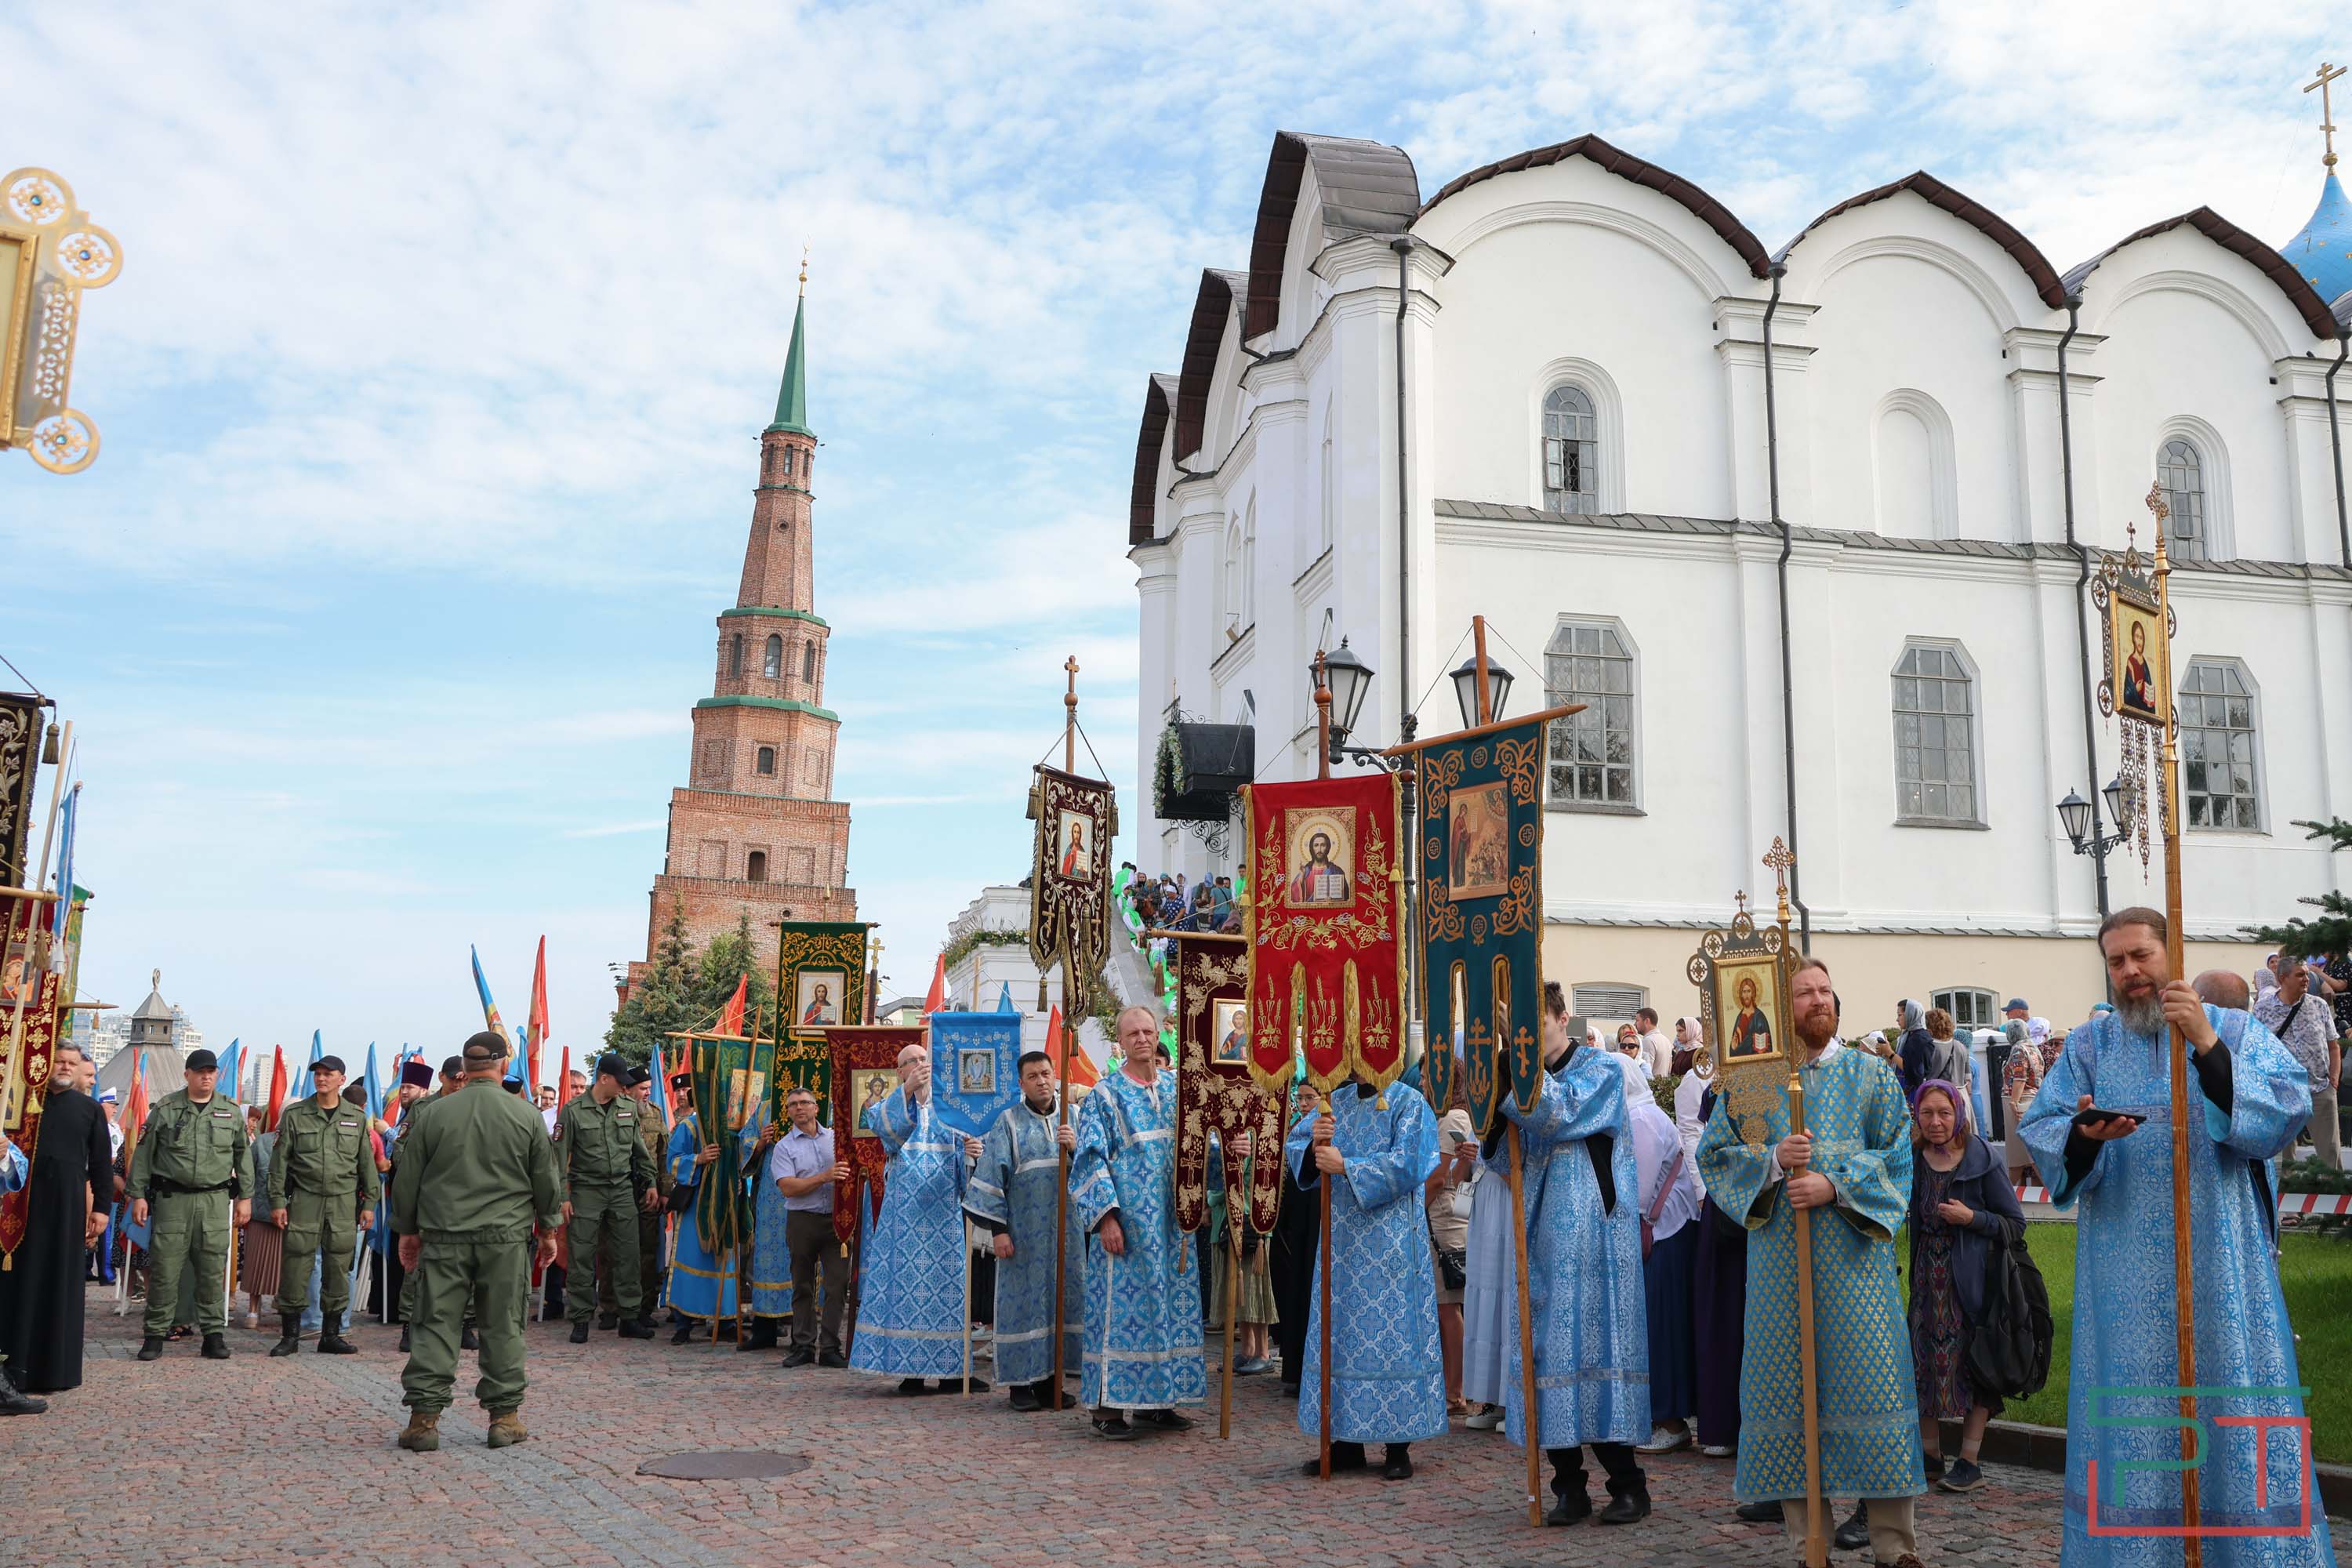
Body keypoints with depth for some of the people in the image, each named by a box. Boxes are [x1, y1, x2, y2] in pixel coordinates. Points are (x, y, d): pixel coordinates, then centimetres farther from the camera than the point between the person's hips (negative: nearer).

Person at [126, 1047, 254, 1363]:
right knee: (164, 1268, -1)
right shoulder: (165, 1109, 3)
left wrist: (245, 1197, 10)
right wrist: (138, 1195, -1)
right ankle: (156, 1334, 8)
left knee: (213, 1270, 2)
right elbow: (143, 1154, 4)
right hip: (171, 1198, -1)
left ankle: (214, 1334, 8)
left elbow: (243, 1157, 14)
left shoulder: (231, 1113, 10)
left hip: (215, 1201, 2)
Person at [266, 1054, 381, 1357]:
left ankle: (331, 1334, 13)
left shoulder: (357, 1118, 9)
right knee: (296, 1267, -3)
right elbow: (280, 1161, 4)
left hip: (344, 1203, 2)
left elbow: (367, 1163, 11)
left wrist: (369, 1203, 7)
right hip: (304, 1200, -2)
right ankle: (290, 1334, 7)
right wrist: (277, 1201, -2)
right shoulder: (295, 1115, 4)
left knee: (338, 1270, 4)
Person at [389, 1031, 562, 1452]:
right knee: (503, 1327, 6)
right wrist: (548, 1230, 18)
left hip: (443, 1236, 0)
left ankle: (423, 1417, 1)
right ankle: (505, 1415, 11)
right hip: (505, 1239, 0)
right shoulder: (526, 1116, -1)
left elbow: (407, 1178, 6)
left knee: (435, 1323, 4)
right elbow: (547, 1180, 6)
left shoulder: (431, 1115, 0)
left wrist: (408, 1230, 18)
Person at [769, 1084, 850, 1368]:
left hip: (836, 1218, 1)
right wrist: (825, 1177, -19)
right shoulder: (784, 1147, 3)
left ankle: (830, 1348, 3)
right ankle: (803, 1346, 15)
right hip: (802, 1220, -1)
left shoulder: (835, 1137, 11)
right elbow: (787, 1188, -9)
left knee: (838, 1284, -3)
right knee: (803, 1288, 6)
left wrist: (848, 1173, -3)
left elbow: (850, 1169, 21)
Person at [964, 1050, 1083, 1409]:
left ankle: (1050, 1379, 15)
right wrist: (997, 1228, -10)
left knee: (1065, 1296, 5)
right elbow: (991, 1176, -4)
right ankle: (1022, 1382, 8)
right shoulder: (1009, 1122, -1)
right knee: (1024, 1299, -1)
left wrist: (1075, 1147, -16)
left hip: (1066, 1227, 3)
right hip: (1023, 1228, -3)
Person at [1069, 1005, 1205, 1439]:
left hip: (1173, 1225, 5)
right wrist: (1106, 1215, -17)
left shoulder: (1179, 1089, 12)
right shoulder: (1105, 1095, -2)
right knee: (1121, 1308, -6)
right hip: (1127, 1225, -5)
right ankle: (1108, 1406, 0)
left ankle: (1156, 1402, 16)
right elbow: (1091, 1159, -7)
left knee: (1172, 1310, 7)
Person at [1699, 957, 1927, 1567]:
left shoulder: (1870, 1075, 7)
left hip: (1852, 1254, 0)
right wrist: (1772, 1161, -12)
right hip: (1779, 1259, 1)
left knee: (1869, 1379, -5)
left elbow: (1897, 1157, 1)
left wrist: (1835, 1185, -13)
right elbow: (1713, 1157, 5)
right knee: (1788, 1388, 1)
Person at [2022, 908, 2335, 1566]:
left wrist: (2209, 1047, -22)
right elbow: (2041, 1131, 0)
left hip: (2220, 1262, -1)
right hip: (2126, 1271, 1)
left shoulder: (2236, 1030, 5)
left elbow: (2289, 1106, -11)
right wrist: (2083, 1135, -22)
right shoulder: (2089, 1045, 9)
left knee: (2230, 1399, 1)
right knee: (2132, 1408, 3)